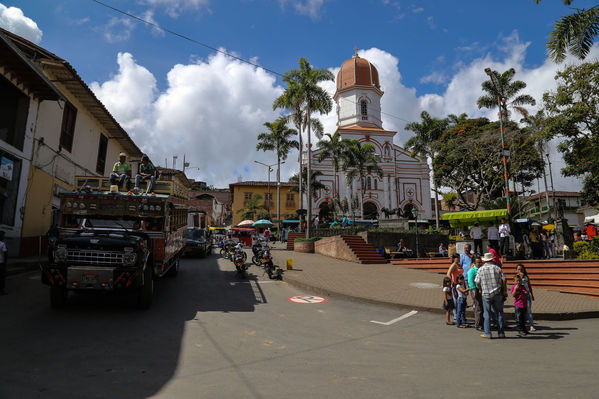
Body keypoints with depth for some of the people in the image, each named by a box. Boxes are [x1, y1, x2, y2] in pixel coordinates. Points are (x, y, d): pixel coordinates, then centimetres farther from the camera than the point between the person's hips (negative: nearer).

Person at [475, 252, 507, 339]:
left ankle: (487, 333, 7)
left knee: (487, 314, 6)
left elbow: (477, 282, 0)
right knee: (499, 313, 11)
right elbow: (503, 280, -3)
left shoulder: (480, 269, -1)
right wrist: (505, 291, 8)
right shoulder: (497, 268, 0)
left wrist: (480, 290, 17)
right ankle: (501, 333, 16)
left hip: (486, 294, -1)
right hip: (498, 294, 1)